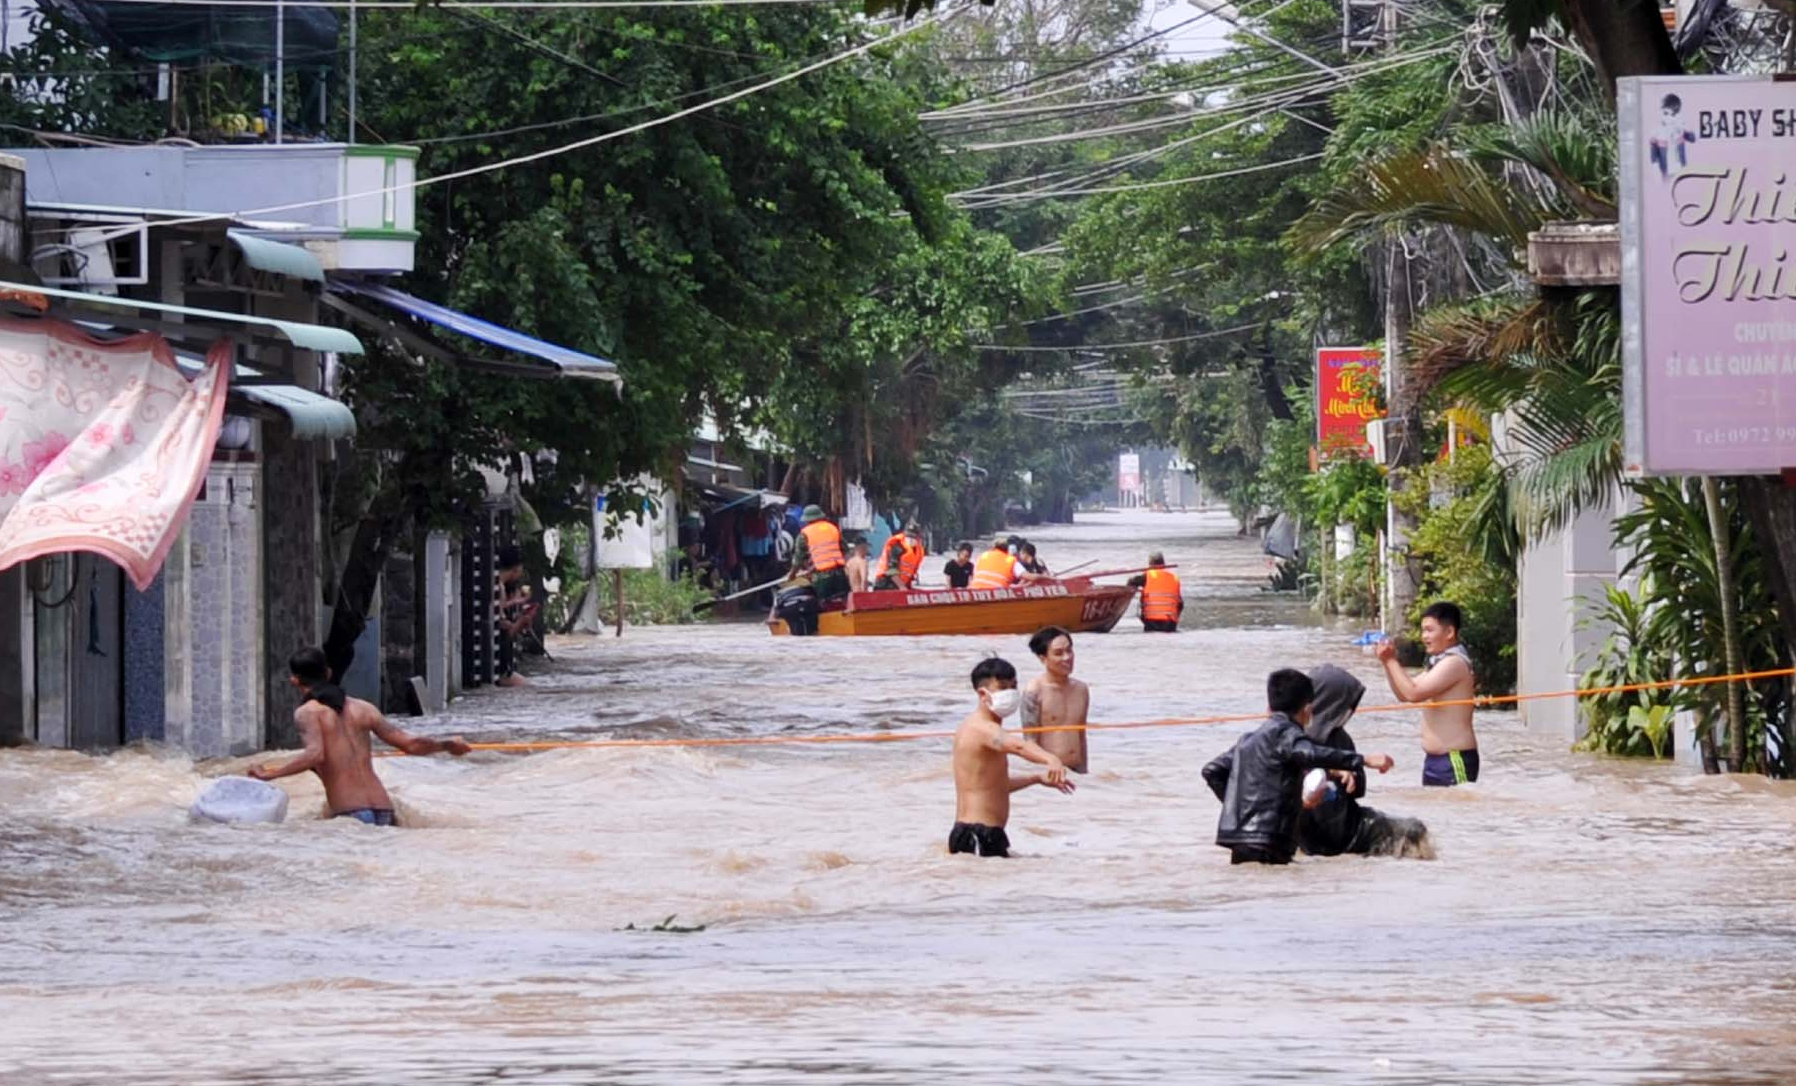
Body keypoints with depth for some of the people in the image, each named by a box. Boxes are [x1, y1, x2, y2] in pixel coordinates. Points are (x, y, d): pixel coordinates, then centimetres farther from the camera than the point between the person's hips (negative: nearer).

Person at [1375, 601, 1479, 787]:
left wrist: (1391, 661, -12)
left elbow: (1413, 693, -23)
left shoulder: (1454, 663, -16)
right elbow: (1403, 694, 22)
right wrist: (1388, 662, 9)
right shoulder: (1438, 663, 17)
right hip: (1434, 760, 10)